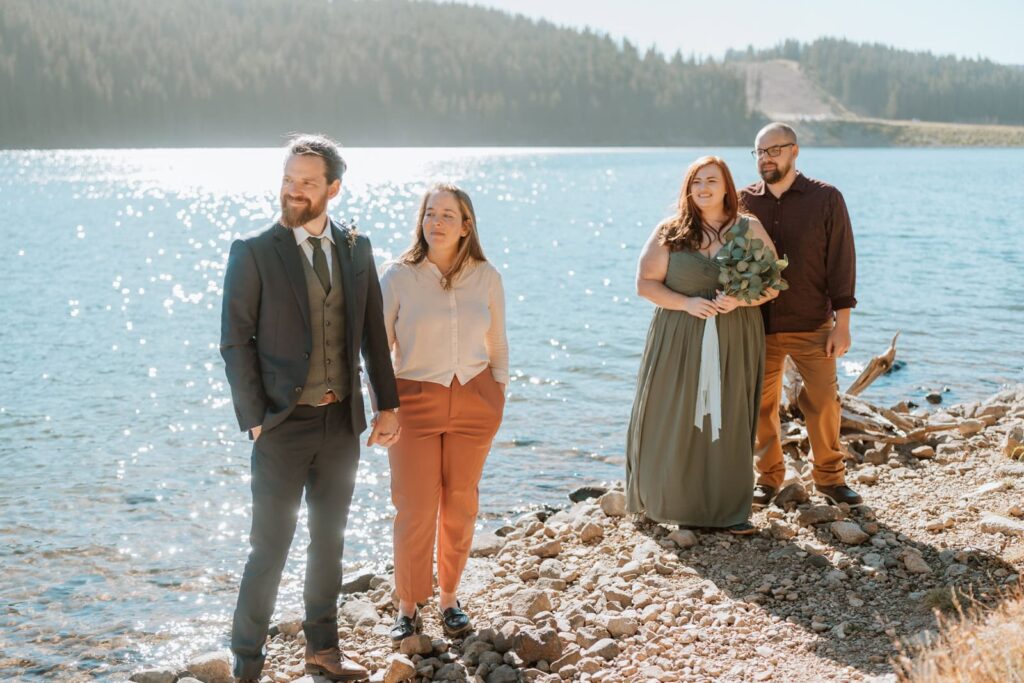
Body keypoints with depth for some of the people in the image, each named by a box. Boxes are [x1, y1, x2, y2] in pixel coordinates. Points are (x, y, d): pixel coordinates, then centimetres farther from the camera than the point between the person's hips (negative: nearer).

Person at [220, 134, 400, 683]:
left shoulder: (356, 249, 5)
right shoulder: (253, 253, -7)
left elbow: (373, 334, 10)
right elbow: (236, 342, -8)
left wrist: (387, 405, 5)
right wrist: (255, 420, -11)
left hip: (342, 421, 5)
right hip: (284, 424, -4)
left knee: (330, 539, 15)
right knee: (270, 547, -1)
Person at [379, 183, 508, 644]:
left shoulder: (486, 277, 2)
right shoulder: (398, 277, -5)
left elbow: (497, 345, 11)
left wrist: (498, 396, 8)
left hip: (474, 401, 2)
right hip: (415, 401, -2)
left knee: (460, 506, 8)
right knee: (414, 510, -2)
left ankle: (449, 599, 24)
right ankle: (408, 608, 13)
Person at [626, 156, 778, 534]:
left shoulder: (750, 229, 5)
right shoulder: (670, 232, 2)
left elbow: (772, 283, 4)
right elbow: (645, 283, 0)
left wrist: (741, 299, -15)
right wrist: (686, 303, -14)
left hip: (734, 343, 0)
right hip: (678, 341, 0)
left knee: (728, 421, 2)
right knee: (672, 420, 2)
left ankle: (728, 509, 10)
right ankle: (665, 500, 17)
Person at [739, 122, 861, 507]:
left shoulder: (826, 199, -1)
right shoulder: (744, 202, 4)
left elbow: (841, 262, -2)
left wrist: (842, 323, -6)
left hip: (811, 325, -2)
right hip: (758, 325, 2)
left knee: (823, 402, 1)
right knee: (761, 404, 6)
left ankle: (830, 478, 16)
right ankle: (768, 477, 21)